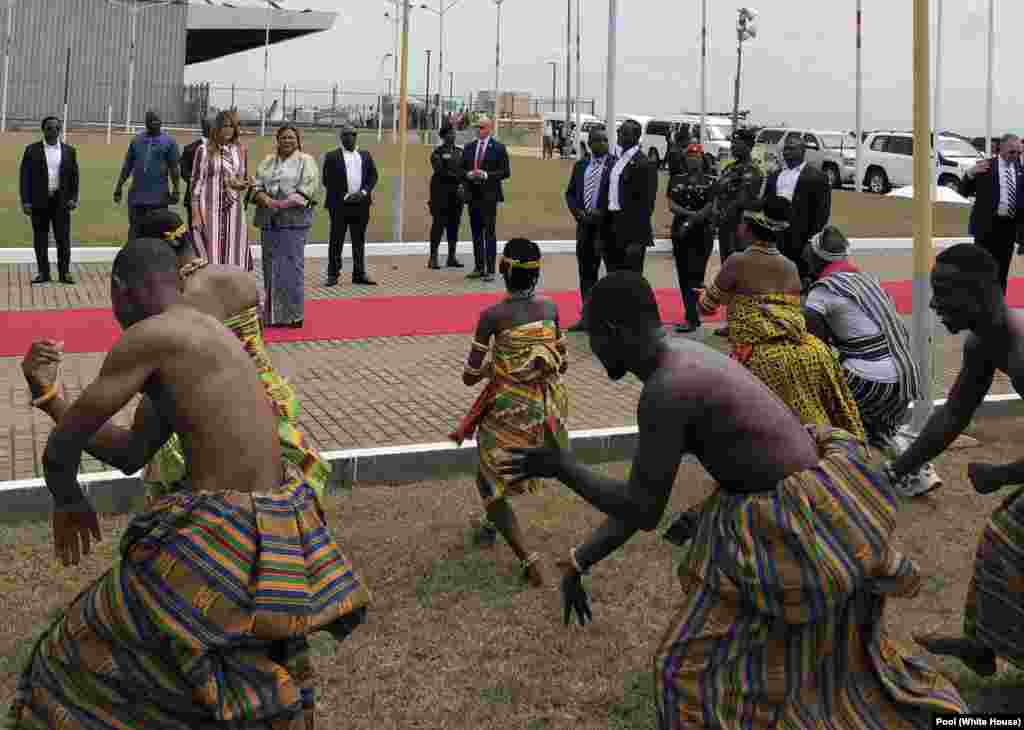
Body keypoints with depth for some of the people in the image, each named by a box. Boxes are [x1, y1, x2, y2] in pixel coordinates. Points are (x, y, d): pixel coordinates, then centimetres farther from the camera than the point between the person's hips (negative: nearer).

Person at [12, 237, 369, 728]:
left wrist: (67, 500, 14)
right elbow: (130, 456, 23)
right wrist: (49, 395, 26)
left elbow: (64, 445, -7)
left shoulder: (147, 338, -9)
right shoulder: (205, 336, 19)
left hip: (219, 539, -9)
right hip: (274, 534, 9)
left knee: (87, 665, 11)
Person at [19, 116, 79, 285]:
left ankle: (64, 272, 5)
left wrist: (73, 198, -2)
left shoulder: (69, 150, 7)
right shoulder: (32, 150, 2)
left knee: (63, 238, -1)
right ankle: (43, 272, 11)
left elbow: (74, 176, 8)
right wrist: (25, 201, -6)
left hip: (61, 200, 1)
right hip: (39, 201, 0)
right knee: (40, 238, 4)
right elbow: (25, 176, 0)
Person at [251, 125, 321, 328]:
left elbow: (306, 190, -7)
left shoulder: (306, 161, 4)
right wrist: (266, 200, -13)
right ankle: (273, 314, 10)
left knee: (292, 265, -7)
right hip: (269, 220, 4)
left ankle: (293, 314, -1)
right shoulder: (268, 161, 16)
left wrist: (283, 203, -18)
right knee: (271, 266, 4)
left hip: (294, 219, -4)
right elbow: (257, 186, 8)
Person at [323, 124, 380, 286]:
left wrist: (364, 192, -5)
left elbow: (373, 176, 11)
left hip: (361, 205, 4)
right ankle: (333, 275, 4)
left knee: (359, 241, 7)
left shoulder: (365, 156, 13)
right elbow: (328, 181, -4)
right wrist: (345, 196, -11)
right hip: (339, 205, -4)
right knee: (336, 241, 0)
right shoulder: (332, 156, 0)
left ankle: (359, 274, 12)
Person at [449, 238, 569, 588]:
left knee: (490, 483, 12)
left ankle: (529, 560, -2)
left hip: (508, 411, -5)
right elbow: (563, 365, 7)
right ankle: (491, 523, 49)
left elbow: (469, 377, -10)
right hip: (547, 410, 5)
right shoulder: (550, 307, -3)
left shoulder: (492, 316, -16)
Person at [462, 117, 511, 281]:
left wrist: (486, 175, -15)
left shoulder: (498, 148, -1)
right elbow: (462, 169, 16)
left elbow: (506, 172, -4)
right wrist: (468, 174, -7)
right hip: (473, 195, 5)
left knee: (490, 233, -5)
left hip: (489, 195, -5)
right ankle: (478, 268, 15)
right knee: (476, 233, 9)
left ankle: (490, 270, -3)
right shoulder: (468, 148, 13)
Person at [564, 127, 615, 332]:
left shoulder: (616, 165, -5)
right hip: (584, 225, 6)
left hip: (608, 225, -6)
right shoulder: (580, 166, 12)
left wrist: (602, 213, -15)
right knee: (586, 273, 10)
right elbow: (570, 193, 14)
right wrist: (578, 213, -2)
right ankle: (587, 317, 18)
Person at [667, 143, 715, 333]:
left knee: (695, 276, -11)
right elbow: (671, 205, 1)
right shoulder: (677, 180, 11)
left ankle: (692, 319, -13)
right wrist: (690, 214, -14)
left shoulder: (710, 182, -1)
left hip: (702, 234, -5)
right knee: (684, 276, 7)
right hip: (680, 234, 5)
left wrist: (689, 223, -15)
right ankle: (693, 317, 15)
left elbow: (709, 208, -9)